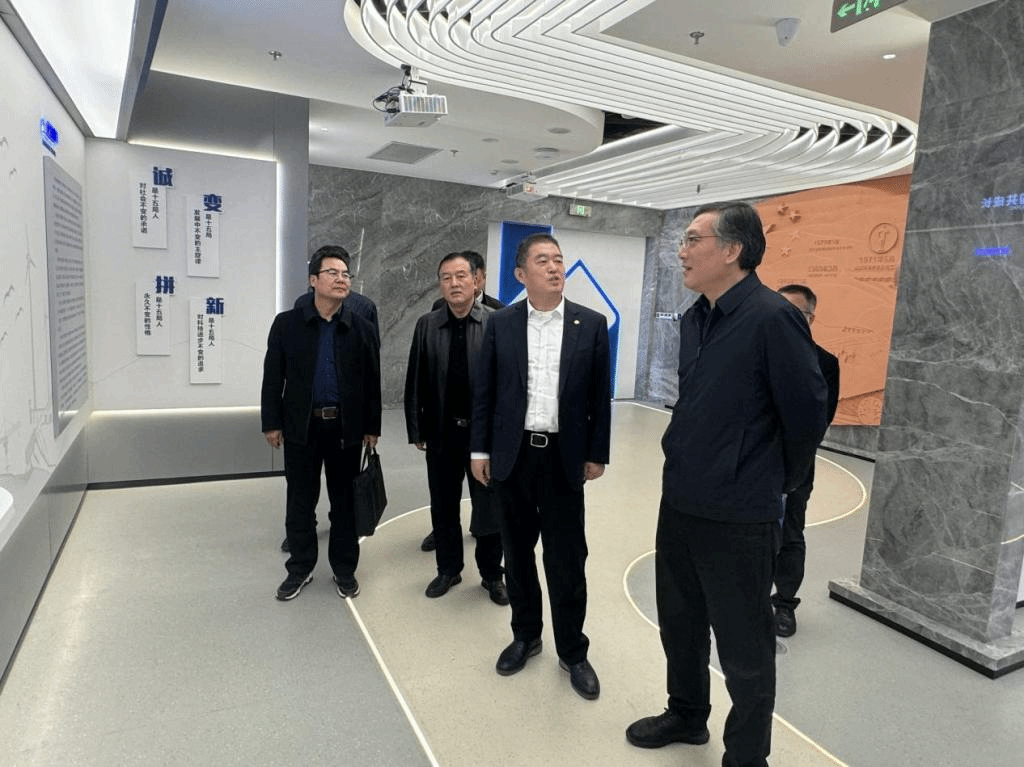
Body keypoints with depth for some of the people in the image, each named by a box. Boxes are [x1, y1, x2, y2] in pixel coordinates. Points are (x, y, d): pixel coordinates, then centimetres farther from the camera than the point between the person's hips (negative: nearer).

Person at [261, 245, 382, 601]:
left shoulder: (361, 328, 2)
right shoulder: (287, 323, 0)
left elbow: (372, 382, 3)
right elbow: (273, 377, 2)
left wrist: (372, 427, 2)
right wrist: (271, 423, -1)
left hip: (347, 427, 0)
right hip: (301, 426, 0)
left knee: (345, 500, 10)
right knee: (300, 501, 11)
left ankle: (344, 568, 26)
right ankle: (300, 568, 28)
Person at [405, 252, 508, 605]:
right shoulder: (426, 326, 0)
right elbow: (415, 382, 3)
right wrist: (416, 430, 3)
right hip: (441, 431, 3)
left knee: (490, 507, 11)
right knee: (443, 507, 16)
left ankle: (491, 574, 31)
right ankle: (448, 569, 36)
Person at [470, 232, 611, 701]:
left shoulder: (591, 324, 0)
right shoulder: (500, 324, 2)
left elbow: (600, 395, 2)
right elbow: (484, 391, 4)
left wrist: (597, 453, 0)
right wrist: (479, 449, 1)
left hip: (564, 457, -1)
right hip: (512, 455, 2)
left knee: (567, 560, 6)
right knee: (517, 553, 15)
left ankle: (572, 651, 26)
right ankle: (525, 635, 35)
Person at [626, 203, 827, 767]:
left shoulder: (772, 317, -17)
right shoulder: (693, 319, 6)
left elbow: (807, 413, -12)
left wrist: (779, 483, 2)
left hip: (738, 517, -7)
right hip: (678, 502, 8)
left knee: (744, 650, 10)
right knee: (679, 624, 23)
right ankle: (686, 715, 47)